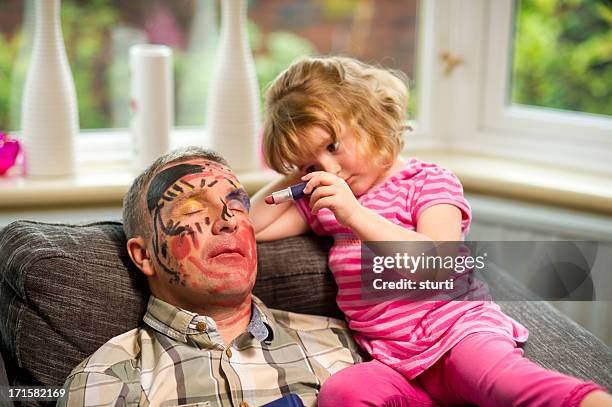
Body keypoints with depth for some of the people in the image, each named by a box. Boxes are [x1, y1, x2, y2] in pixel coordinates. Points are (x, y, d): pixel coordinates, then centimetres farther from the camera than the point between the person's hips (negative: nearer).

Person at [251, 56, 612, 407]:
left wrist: (356, 215, -20)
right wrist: (298, 176, 13)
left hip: (460, 329, -4)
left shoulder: (427, 181, 4)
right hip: (396, 365, 5)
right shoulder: (323, 203, 23)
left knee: (500, 378, -39)